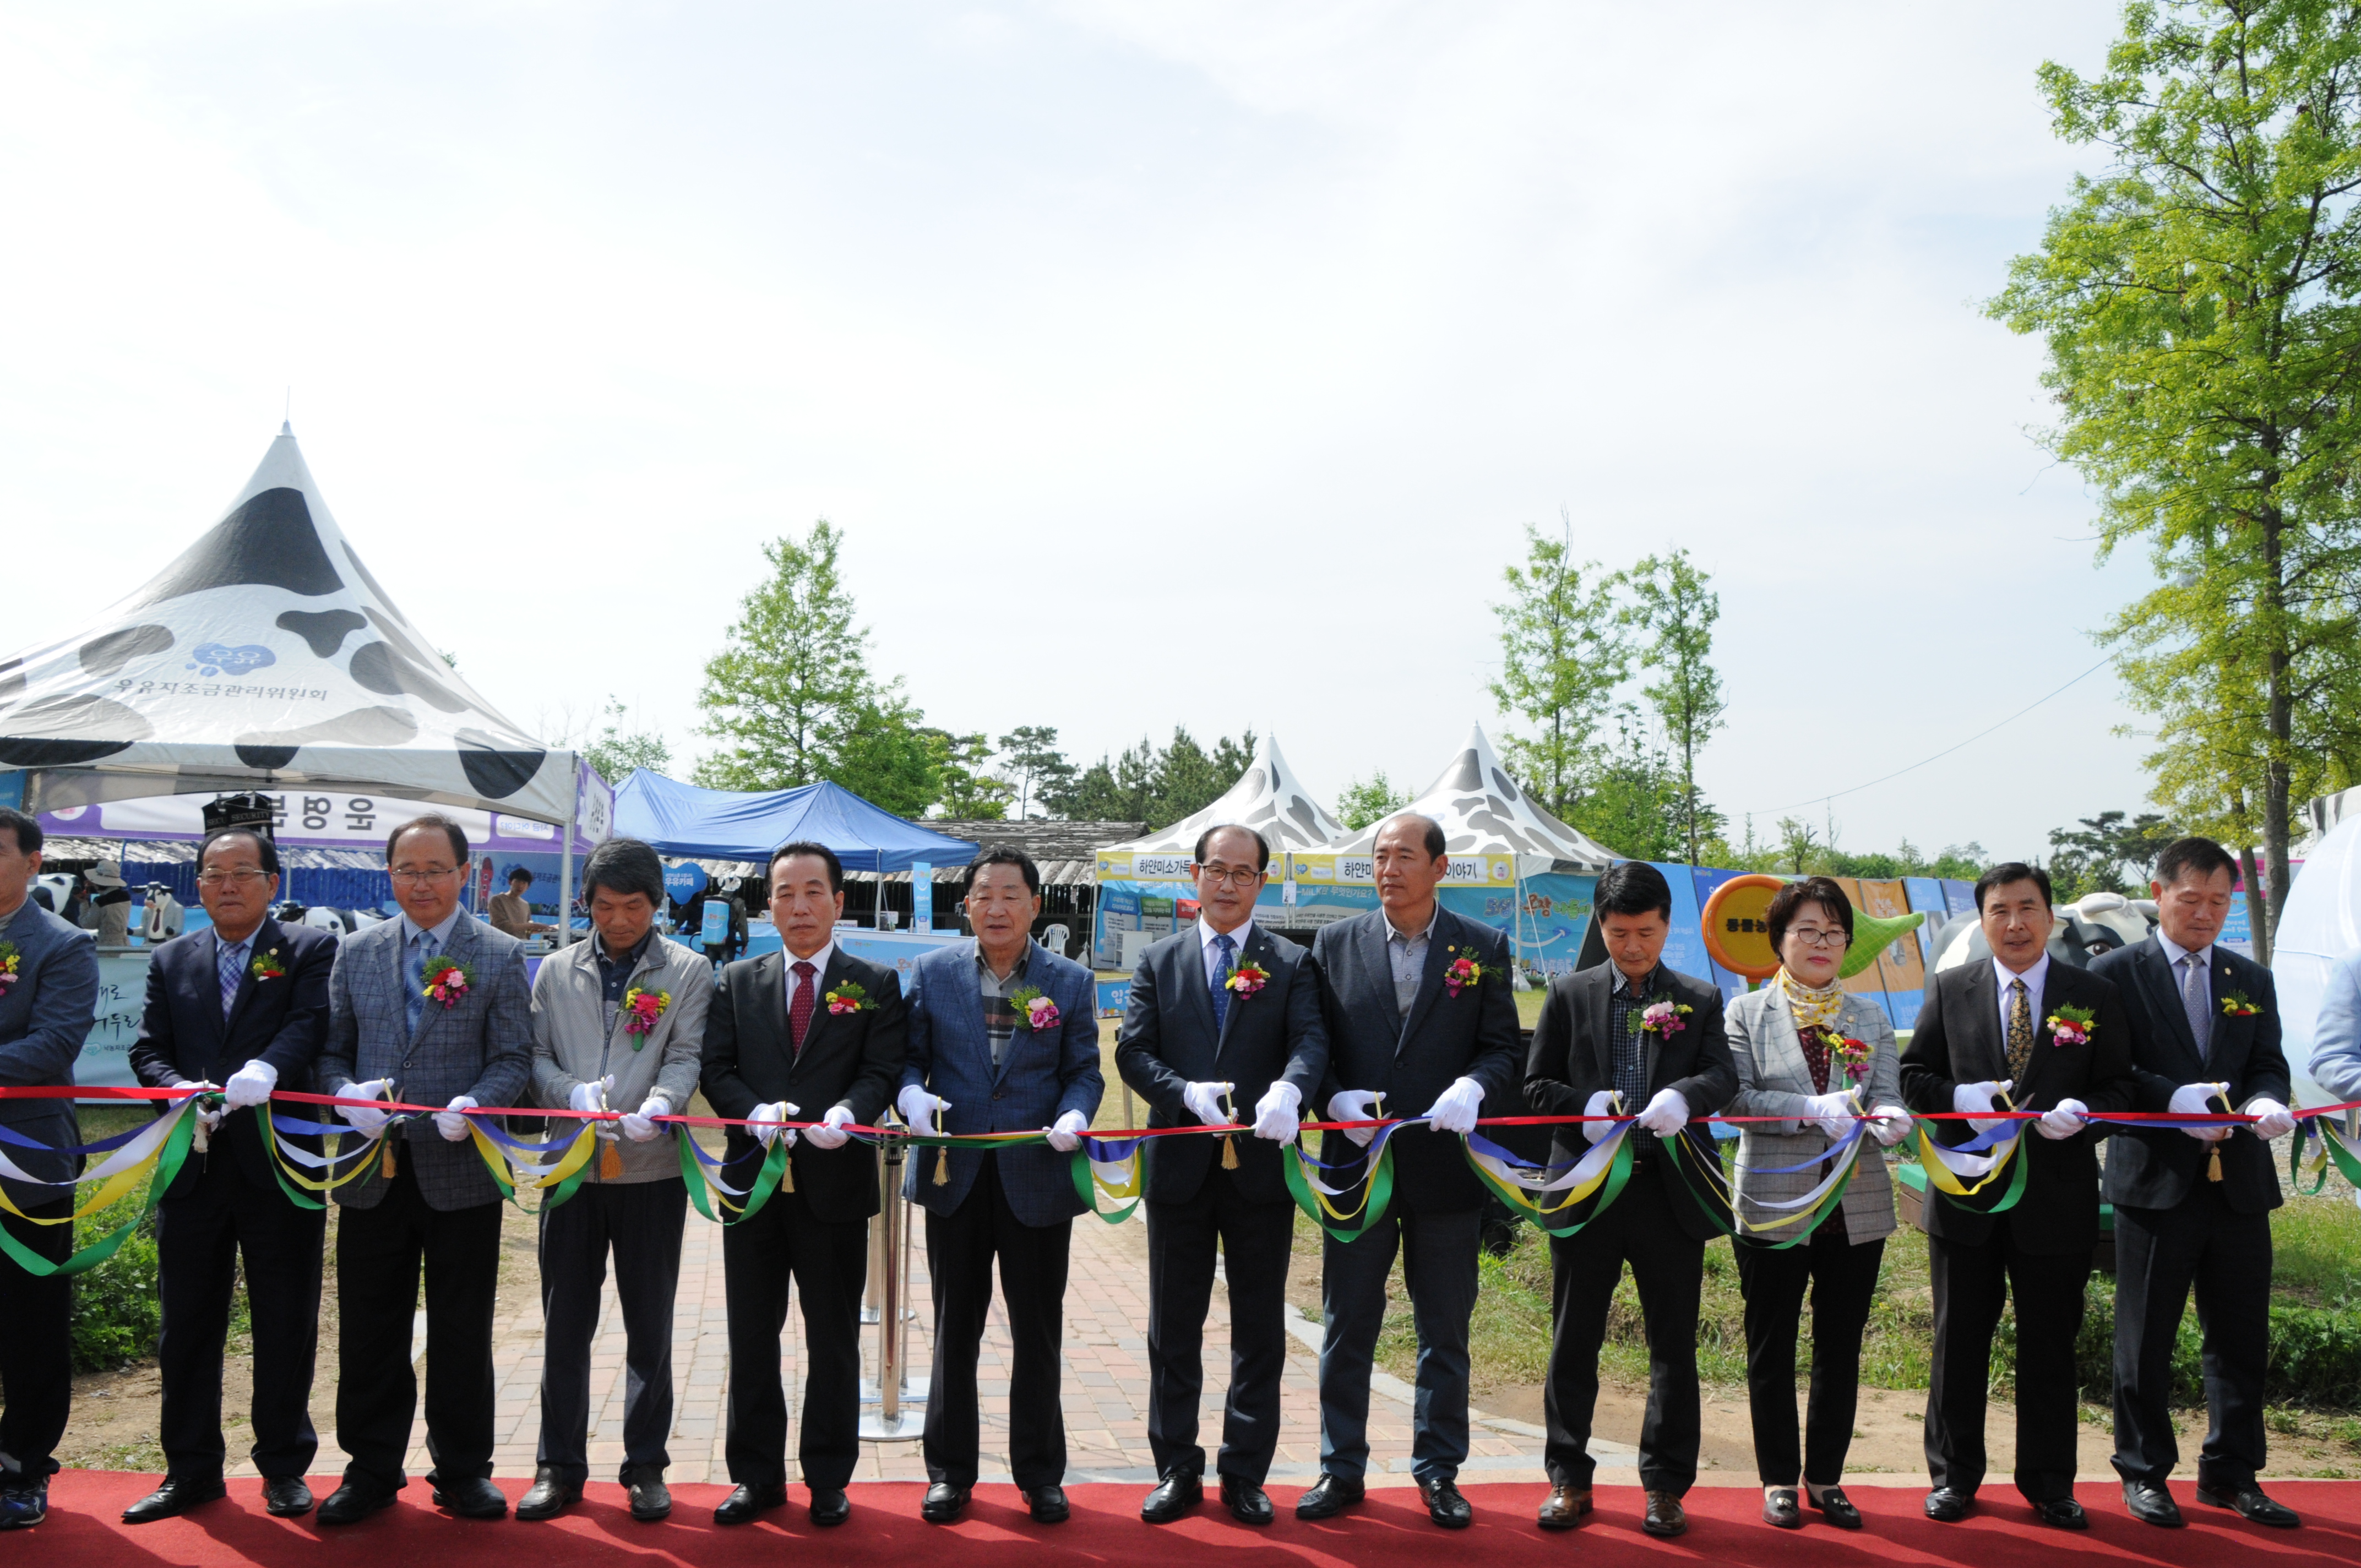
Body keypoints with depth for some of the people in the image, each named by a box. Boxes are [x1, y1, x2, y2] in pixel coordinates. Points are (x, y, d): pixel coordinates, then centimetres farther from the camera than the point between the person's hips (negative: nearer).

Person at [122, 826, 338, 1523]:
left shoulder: (311, 949, 2)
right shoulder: (171, 960, 14)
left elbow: (311, 1023, -14)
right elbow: (147, 1049, 6)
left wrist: (264, 1068, -34)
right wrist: (179, 1090, -15)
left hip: (279, 1163, -3)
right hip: (192, 1169, 4)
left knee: (287, 1324, 5)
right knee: (187, 1324, 11)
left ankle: (284, 1469, 19)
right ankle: (191, 1470, 25)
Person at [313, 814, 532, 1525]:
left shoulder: (501, 955, 0)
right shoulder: (356, 952, 9)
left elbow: (513, 1058, -3)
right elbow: (332, 1048, 10)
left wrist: (472, 1106, -21)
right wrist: (347, 1094, -11)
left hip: (461, 1172, -2)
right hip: (374, 1170, 2)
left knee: (462, 1333, 8)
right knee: (369, 1331, 10)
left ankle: (463, 1471, 22)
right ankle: (372, 1470, 26)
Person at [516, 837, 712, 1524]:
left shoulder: (688, 971, 3)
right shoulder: (556, 970, 10)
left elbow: (687, 1055, -5)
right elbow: (535, 1056, 5)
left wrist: (656, 1105, -24)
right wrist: (573, 1093, -15)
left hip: (651, 1167, -2)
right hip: (572, 1165, 2)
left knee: (650, 1326, 7)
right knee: (565, 1323, 8)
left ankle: (646, 1466, 20)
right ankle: (560, 1467, 21)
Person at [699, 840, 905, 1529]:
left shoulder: (876, 984, 3)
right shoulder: (738, 981, 10)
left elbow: (882, 1072, -5)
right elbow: (717, 1068, 3)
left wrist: (845, 1113, -25)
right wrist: (756, 1113, -16)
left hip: (835, 1181, -2)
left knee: (834, 1341, 8)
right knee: (751, 1337, 11)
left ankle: (829, 1479, 22)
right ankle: (757, 1475, 25)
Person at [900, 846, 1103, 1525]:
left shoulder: (1071, 981, 2)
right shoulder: (930, 972, 3)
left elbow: (1084, 1069, 3)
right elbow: (908, 1054, 4)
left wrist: (1075, 1114, -17)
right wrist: (913, 1095, -17)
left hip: (1037, 1178, 0)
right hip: (955, 1173, 1)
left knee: (1039, 1330, 9)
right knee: (954, 1328, 12)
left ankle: (1040, 1473, 24)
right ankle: (949, 1470, 25)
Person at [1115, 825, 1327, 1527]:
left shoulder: (1291, 963, 4)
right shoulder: (1159, 961, 8)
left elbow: (1310, 1040, -11)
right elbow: (1133, 1050, 0)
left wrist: (1287, 1089, -33)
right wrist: (1188, 1092, -19)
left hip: (1260, 1163, -1)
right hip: (1179, 1166, 1)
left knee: (1259, 1331, 8)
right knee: (1173, 1328, 11)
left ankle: (1246, 1475, 21)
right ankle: (1177, 1471, 24)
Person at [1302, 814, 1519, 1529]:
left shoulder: (1484, 948, 2)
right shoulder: (1335, 942, 5)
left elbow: (1503, 1046, 1)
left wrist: (1473, 1086, -19)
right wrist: (1333, 1096, -12)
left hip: (1446, 1164, 0)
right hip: (1357, 1161, 1)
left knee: (1445, 1332, 11)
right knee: (1346, 1328, 9)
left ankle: (1439, 1472, 25)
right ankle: (1341, 1469, 22)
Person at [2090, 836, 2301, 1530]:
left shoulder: (2252, 980, 14)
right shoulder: (2116, 973, -2)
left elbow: (2268, 1065, 8)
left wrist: (2266, 1102, -14)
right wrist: (2174, 1100, -22)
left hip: (2240, 1185, 5)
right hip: (2156, 1181, -4)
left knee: (2242, 1339, 11)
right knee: (2146, 1340, 6)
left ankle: (2231, 1473, 25)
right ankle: (2143, 1472, 19)